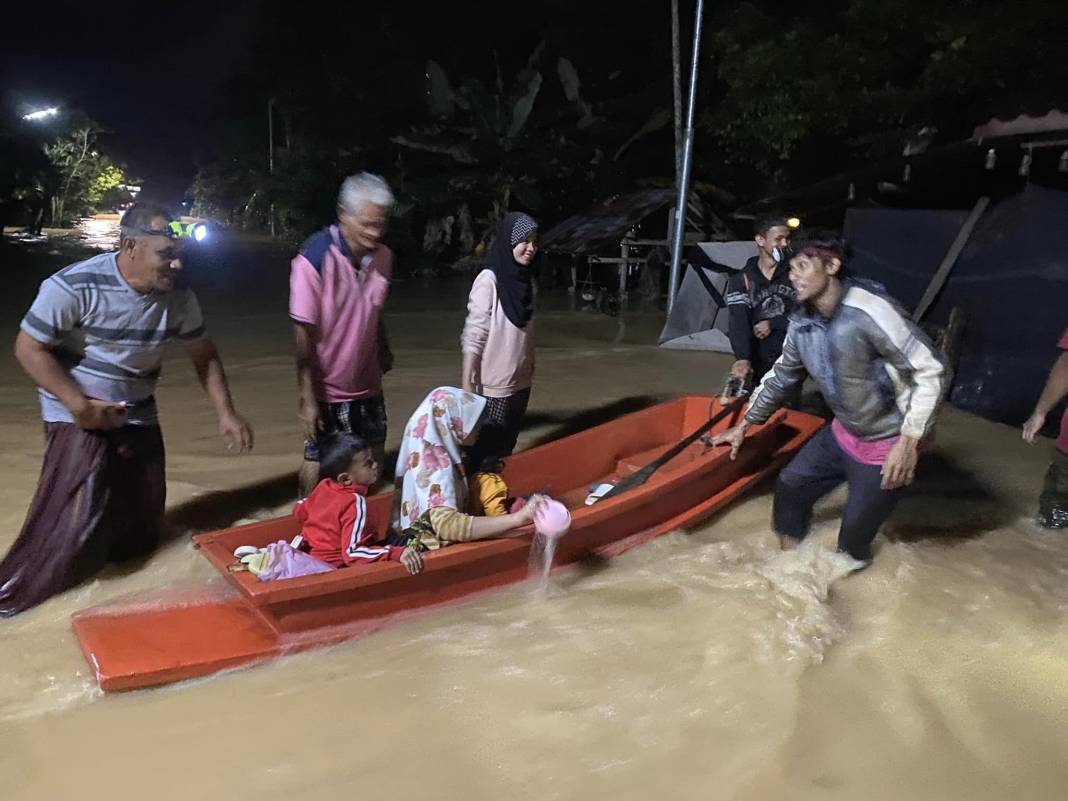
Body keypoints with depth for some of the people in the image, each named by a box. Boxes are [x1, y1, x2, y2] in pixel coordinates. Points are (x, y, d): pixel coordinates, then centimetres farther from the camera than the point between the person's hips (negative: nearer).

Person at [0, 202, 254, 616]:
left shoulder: (178, 297, -9)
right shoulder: (75, 286, -23)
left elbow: (204, 356, 2)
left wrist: (225, 413, -6)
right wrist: (80, 406, -21)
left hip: (137, 415, 5)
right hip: (80, 414, -5)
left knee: (141, 522, 9)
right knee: (76, 509, -12)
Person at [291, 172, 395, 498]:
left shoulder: (383, 256, -3)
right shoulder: (314, 260, -21)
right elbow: (304, 335, -19)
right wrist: (307, 398, -19)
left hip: (368, 383, 6)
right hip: (327, 387, -5)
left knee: (374, 459, 13)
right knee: (319, 462, 8)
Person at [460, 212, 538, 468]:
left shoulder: (527, 281, 5)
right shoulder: (489, 280, -15)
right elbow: (473, 337, -16)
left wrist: (531, 370, 14)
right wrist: (466, 388, -18)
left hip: (521, 383, 6)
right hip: (492, 386, -6)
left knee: (506, 450, 16)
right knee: (486, 453, 3)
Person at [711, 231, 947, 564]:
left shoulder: (870, 311, -27)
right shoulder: (802, 324, -4)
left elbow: (931, 372, -24)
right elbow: (780, 378, 12)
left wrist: (909, 442, -26)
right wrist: (743, 426, 17)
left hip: (888, 444, -7)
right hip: (843, 433, 7)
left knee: (854, 536, 2)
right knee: (790, 486, 10)